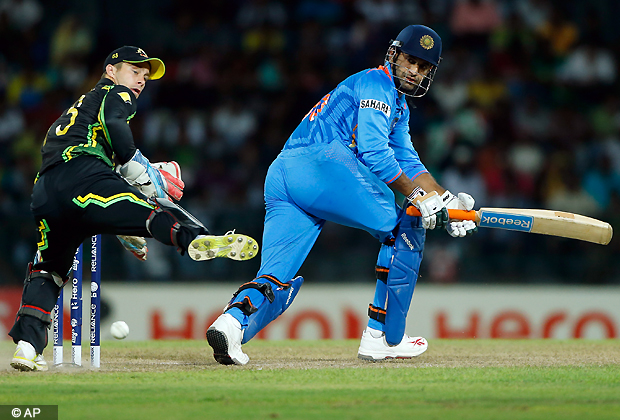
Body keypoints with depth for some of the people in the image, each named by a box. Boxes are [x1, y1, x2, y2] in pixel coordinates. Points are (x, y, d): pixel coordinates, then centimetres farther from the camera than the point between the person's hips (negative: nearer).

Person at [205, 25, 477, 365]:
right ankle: (383, 339, 3)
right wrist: (417, 196, -5)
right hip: (323, 160, -9)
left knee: (276, 280, -1)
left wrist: (445, 200, 17)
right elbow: (374, 152, -7)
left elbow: (409, 164, 32)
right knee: (406, 227, 4)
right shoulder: (376, 82, 5)